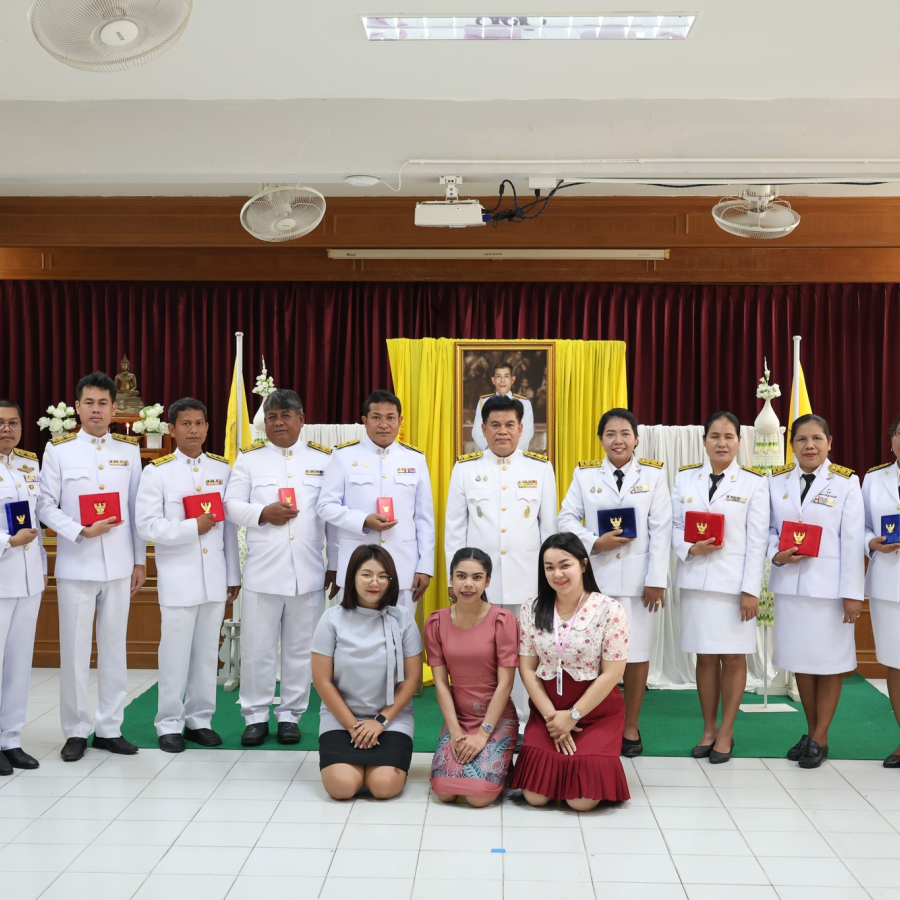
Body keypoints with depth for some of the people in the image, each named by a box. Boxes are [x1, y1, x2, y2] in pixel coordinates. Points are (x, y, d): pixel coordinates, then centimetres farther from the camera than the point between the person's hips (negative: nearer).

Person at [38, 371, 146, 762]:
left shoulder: (129, 449, 7)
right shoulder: (58, 449, 1)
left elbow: (137, 508, 8)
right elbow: (46, 506, -3)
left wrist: (140, 560, 7)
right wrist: (82, 532, -16)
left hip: (119, 565, 2)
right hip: (75, 565, -2)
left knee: (114, 646, 8)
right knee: (75, 649, 3)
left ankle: (109, 728, 17)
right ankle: (76, 730, 14)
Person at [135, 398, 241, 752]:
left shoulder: (222, 469, 8)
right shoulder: (157, 471, -1)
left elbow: (230, 525, 8)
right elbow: (147, 525, -10)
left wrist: (234, 575, 8)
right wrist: (192, 527, -16)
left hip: (214, 576, 3)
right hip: (177, 577, -3)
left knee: (207, 652, 9)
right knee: (175, 653, 1)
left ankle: (199, 720, 20)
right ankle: (169, 725, 13)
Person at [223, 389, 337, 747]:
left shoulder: (323, 460, 8)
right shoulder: (249, 459, 8)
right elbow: (231, 505, 2)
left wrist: (335, 564, 3)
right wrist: (263, 513, -16)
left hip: (309, 573, 0)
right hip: (262, 571, 0)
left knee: (300, 649, 8)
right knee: (257, 648, 3)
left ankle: (290, 715, 20)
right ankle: (256, 715, 17)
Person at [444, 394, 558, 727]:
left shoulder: (541, 468, 3)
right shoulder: (465, 468, 2)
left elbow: (549, 527, 6)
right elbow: (455, 528, 5)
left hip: (526, 578, 0)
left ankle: (522, 723, 19)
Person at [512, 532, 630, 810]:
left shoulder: (609, 610, -11)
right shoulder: (531, 610, -2)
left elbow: (612, 674, -11)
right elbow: (527, 668, -1)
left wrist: (572, 716, -12)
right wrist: (551, 715, -11)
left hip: (597, 712, -2)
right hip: (546, 711, 3)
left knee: (582, 800, -14)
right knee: (536, 796, -10)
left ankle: (599, 759, 18)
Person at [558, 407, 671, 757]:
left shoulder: (653, 474, 4)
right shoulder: (585, 474, 7)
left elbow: (660, 529, -1)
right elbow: (567, 518, 4)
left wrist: (656, 579, -7)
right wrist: (593, 542, -13)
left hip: (638, 579, 0)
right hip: (595, 576, 0)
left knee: (637, 651, 4)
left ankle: (631, 726, 18)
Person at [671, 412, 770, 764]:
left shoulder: (754, 481, 0)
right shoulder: (685, 477, 8)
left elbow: (757, 540, -4)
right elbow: (674, 525, 8)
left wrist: (751, 589, -9)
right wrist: (689, 548, -13)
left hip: (734, 581, -2)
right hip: (696, 579, 2)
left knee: (733, 656, 2)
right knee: (705, 656, 8)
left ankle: (726, 732, 14)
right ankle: (708, 729, 20)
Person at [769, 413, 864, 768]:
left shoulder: (845, 483, -4)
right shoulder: (778, 481, 5)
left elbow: (852, 542, -6)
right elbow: (770, 529, 10)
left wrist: (852, 593, -10)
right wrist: (776, 554, -12)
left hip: (829, 586, -3)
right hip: (789, 584, 3)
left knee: (829, 663, 4)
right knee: (799, 660, 12)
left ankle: (819, 738, 15)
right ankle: (811, 732, 26)